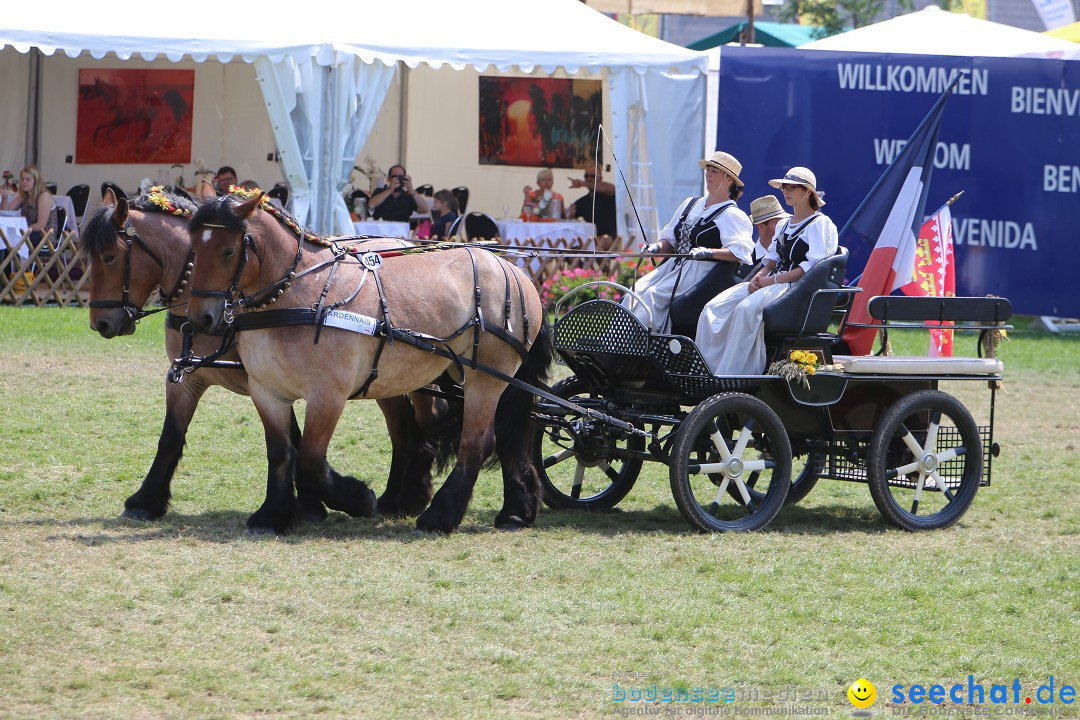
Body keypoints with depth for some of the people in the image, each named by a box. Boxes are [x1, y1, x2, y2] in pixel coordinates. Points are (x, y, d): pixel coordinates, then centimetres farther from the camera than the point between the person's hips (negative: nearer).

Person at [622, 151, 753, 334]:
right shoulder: (690, 204, 22)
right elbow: (670, 239, 24)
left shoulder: (731, 215, -3)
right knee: (637, 290, -17)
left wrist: (708, 252, -27)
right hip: (675, 265, 7)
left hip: (702, 272, -7)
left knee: (654, 295, -26)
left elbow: (738, 252, -15)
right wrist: (657, 247, 2)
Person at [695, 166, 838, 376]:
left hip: (796, 286, -8)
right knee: (713, 309, -14)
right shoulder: (783, 225, 27)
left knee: (746, 309, -35)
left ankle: (730, 375, -37)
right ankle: (705, 370, -22)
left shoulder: (820, 224, 1)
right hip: (771, 282, 8)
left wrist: (774, 280, -16)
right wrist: (759, 276, -1)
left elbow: (813, 265, -11)